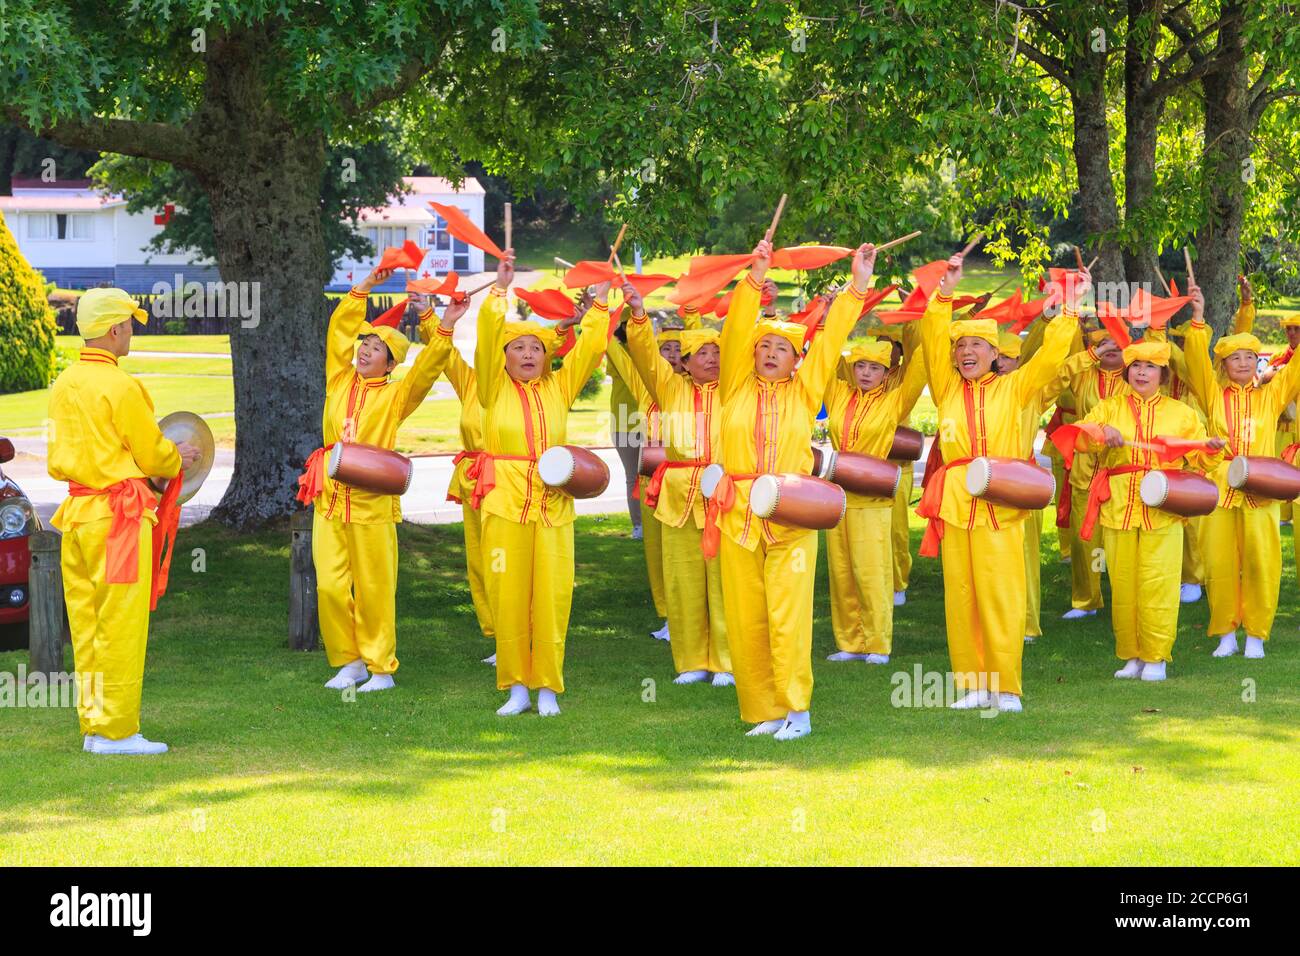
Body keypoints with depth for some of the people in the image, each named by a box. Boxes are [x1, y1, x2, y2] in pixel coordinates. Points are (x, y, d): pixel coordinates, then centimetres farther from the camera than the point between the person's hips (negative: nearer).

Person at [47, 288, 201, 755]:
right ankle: (116, 730, -3)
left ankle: (92, 725, 15)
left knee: (85, 623, 10)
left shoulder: (64, 384, 9)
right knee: (121, 624, -4)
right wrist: (178, 457, 16)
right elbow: (152, 455, -7)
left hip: (76, 509, 8)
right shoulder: (120, 387, -14)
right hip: (117, 513, -8)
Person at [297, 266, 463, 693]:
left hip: (372, 501, -3)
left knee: (373, 589, 0)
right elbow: (339, 329, 11)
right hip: (330, 497, 4)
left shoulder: (395, 395, 3)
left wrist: (442, 326, -21)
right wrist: (366, 286, 8)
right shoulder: (340, 381, 11)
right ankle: (348, 661, 14)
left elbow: (427, 368, -10)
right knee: (330, 586, 2)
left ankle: (380, 667, 9)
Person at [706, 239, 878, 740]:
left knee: (788, 615, -8)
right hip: (738, 513, 1)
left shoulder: (804, 390, 9)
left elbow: (832, 338, 4)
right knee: (745, 618, 1)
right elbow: (735, 332, -3)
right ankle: (762, 711, 8)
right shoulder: (737, 386, 8)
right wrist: (755, 278, -14)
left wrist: (857, 286, -4)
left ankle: (796, 709, -4)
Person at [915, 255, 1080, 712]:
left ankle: (1005, 687, -2)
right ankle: (971, 684, 9)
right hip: (955, 502, 2)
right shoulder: (947, 388, 12)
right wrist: (944, 295, -12)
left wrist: (1070, 311, -10)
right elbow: (932, 342, 0)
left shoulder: (1013, 388, 9)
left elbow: (1049, 356, 0)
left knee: (1001, 596, -6)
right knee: (960, 596, 3)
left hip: (1000, 503, -2)